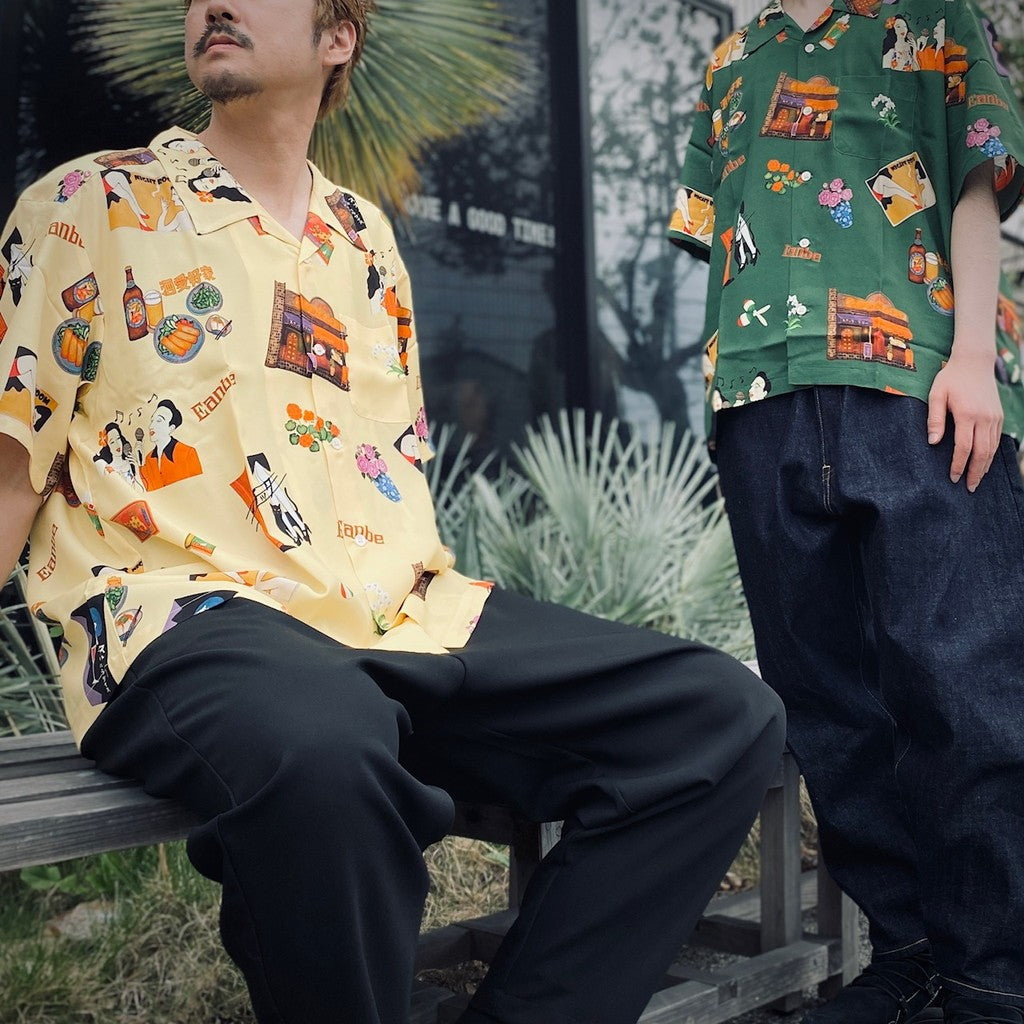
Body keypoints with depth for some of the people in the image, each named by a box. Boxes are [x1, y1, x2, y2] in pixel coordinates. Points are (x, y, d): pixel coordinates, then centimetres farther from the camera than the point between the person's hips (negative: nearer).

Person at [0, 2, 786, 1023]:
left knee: (725, 712, -13)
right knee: (323, 747, -42)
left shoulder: (365, 237, 24)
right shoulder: (87, 206, 10)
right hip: (188, 613, -5)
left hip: (407, 619, 5)